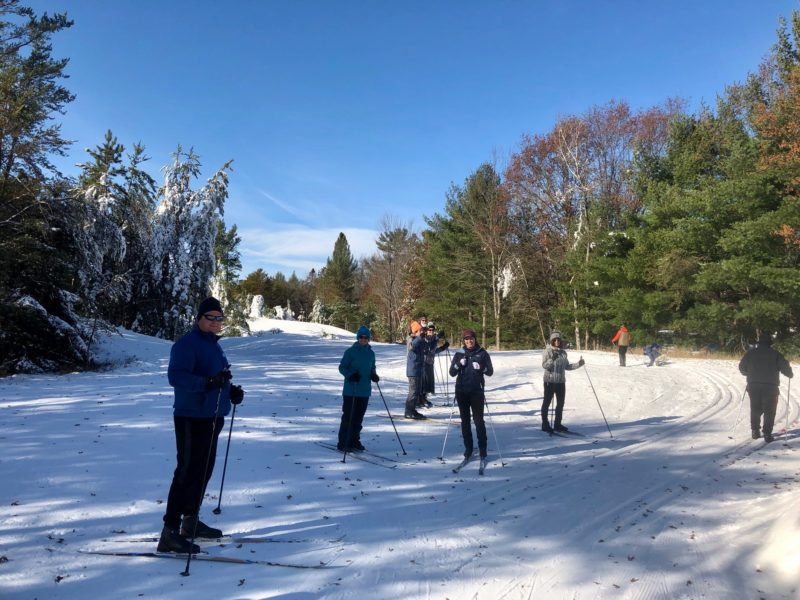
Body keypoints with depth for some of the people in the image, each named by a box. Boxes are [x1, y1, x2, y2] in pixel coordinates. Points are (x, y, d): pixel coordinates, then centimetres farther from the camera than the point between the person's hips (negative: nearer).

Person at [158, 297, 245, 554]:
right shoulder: (187, 344, -14)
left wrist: (231, 390, 7)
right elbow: (175, 376, -26)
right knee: (188, 472, -8)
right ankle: (170, 532, -1)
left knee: (204, 470, 16)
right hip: (192, 418, -9)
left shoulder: (213, 345, 15)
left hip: (212, 417, 9)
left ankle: (191, 521, 30)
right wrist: (207, 382, -39)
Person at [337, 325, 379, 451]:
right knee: (348, 416, -4)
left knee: (359, 417, 11)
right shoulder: (350, 351, -5)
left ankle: (355, 440, 23)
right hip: (350, 390, -5)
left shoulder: (371, 353, 10)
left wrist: (374, 375, 0)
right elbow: (342, 367, -3)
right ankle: (343, 443, 3)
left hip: (365, 391, 5)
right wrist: (350, 375, -20)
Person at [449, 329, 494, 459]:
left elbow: (490, 372, 3)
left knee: (479, 420, -2)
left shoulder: (482, 353, 1)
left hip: (477, 391, -2)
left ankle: (482, 448, 9)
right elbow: (452, 373, 4)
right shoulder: (459, 354, 5)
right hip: (461, 391, 2)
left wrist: (481, 368, -16)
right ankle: (468, 447, 16)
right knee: (465, 421, 7)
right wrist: (459, 364, -14)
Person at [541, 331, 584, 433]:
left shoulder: (563, 353, 11)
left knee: (560, 403, 10)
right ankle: (545, 424, 10)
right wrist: (552, 359, -29)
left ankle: (557, 424, 21)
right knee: (547, 402, 1)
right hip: (550, 381, -6)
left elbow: (567, 366, 18)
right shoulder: (547, 351, -6)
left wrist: (578, 364, 7)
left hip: (561, 381, 6)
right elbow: (544, 365, -14)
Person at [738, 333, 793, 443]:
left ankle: (755, 431, 16)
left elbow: (742, 367, 9)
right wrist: (790, 375, 18)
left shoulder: (750, 353, 5)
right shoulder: (775, 354, -1)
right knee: (769, 411, 4)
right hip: (770, 386, -2)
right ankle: (767, 434, -1)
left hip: (753, 386, 2)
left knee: (755, 409, 15)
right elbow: (785, 366, -3)